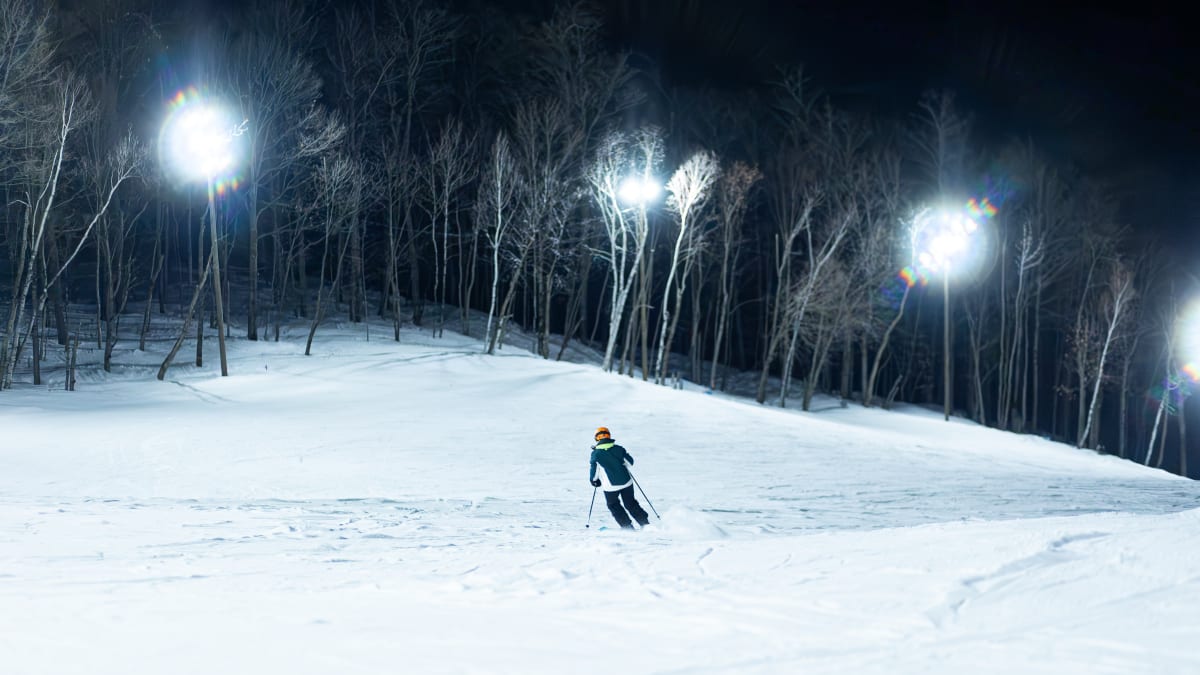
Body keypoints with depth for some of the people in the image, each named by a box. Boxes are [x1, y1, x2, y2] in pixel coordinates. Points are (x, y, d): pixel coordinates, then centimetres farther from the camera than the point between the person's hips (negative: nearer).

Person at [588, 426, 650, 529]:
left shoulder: (596, 454, -9)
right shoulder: (618, 449, -1)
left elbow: (594, 471, -5)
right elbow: (630, 462, 8)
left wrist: (594, 481, 15)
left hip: (611, 486, -3)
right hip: (626, 482, 3)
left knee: (614, 505, 21)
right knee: (631, 504, 20)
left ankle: (627, 526, 15)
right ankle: (645, 524, 18)